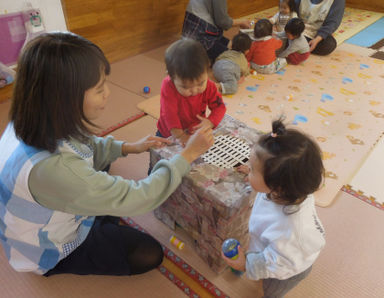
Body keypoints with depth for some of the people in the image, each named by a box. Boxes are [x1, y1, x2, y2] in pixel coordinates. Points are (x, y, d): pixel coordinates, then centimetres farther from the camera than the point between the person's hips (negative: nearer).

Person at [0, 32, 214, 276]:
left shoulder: (35, 120, -20)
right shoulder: (50, 168, -45)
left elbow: (85, 148, 2)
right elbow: (136, 199, -35)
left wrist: (128, 147, -7)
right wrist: (189, 154, -27)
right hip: (52, 251, -7)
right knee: (150, 254, -2)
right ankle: (60, 269, 11)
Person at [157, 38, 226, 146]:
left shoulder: (209, 87, -17)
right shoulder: (168, 86, -26)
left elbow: (219, 106, -14)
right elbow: (169, 112, -32)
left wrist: (210, 122, -34)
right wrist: (178, 134, -43)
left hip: (196, 133, 5)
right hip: (169, 136, -4)